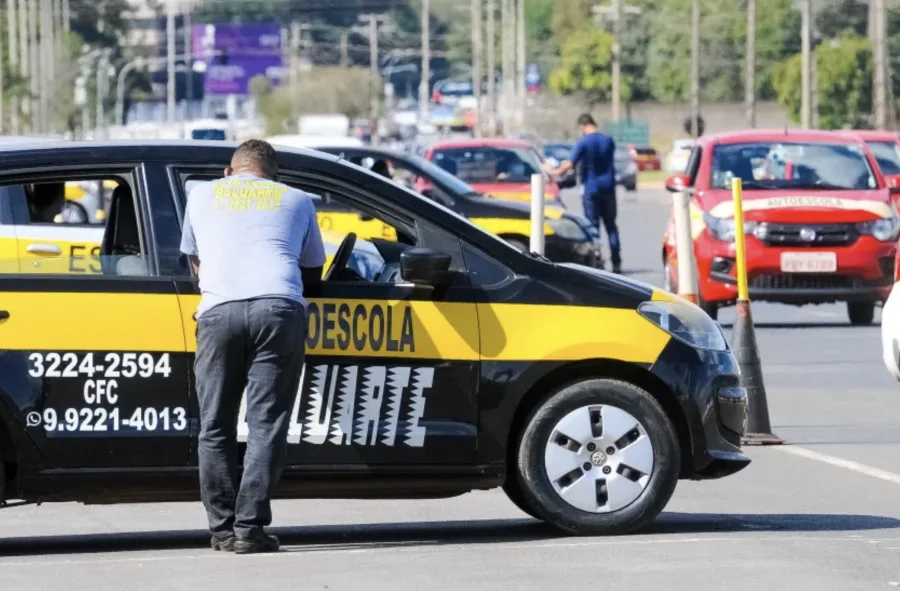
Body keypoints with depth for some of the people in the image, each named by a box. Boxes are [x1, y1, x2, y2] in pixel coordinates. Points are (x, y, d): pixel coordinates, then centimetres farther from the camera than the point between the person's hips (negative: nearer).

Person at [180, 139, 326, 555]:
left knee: (216, 427, 8)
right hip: (279, 308, 0)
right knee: (266, 424, -1)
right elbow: (313, 271, 34)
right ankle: (250, 528, -8)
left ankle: (223, 528, 7)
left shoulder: (202, 195, 27)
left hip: (219, 310, 0)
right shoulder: (296, 200, 26)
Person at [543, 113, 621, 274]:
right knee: (611, 226, 10)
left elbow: (570, 164, -15)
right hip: (608, 187, 4)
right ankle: (616, 263, 7)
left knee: (593, 226, 1)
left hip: (591, 189, -4)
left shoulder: (584, 142, -12)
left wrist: (554, 172, -1)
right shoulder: (608, 140, 4)